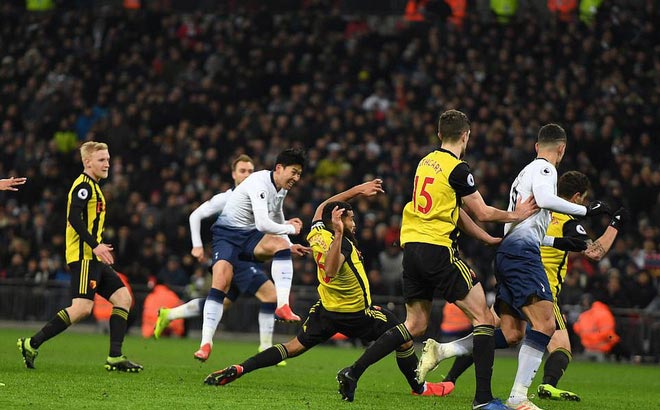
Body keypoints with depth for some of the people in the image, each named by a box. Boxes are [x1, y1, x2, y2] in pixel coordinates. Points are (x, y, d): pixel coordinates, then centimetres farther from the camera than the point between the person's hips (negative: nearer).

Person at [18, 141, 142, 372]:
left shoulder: (92, 187, 22)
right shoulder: (84, 186, -9)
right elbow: (73, 218, -21)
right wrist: (95, 245, -25)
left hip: (93, 258, 11)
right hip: (84, 256, -11)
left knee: (123, 298, 4)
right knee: (83, 308, -17)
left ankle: (115, 358, 0)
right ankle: (31, 344, -11)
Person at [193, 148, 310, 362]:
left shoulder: (281, 188, 8)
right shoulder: (260, 182, -21)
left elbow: (276, 221, 28)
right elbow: (262, 223, -31)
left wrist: (290, 246, 20)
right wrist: (290, 229, -17)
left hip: (250, 236, 7)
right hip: (227, 234, -7)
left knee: (280, 245, -25)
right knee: (220, 283, -24)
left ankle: (282, 306, -30)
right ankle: (206, 342, -21)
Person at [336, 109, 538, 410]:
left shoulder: (427, 162, 16)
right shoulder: (458, 169, -9)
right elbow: (483, 213, -3)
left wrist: (489, 239, 24)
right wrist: (515, 215, 13)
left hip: (411, 247, 8)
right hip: (438, 250, -8)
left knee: (415, 325, 15)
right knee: (483, 317, -2)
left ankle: (353, 373, 8)